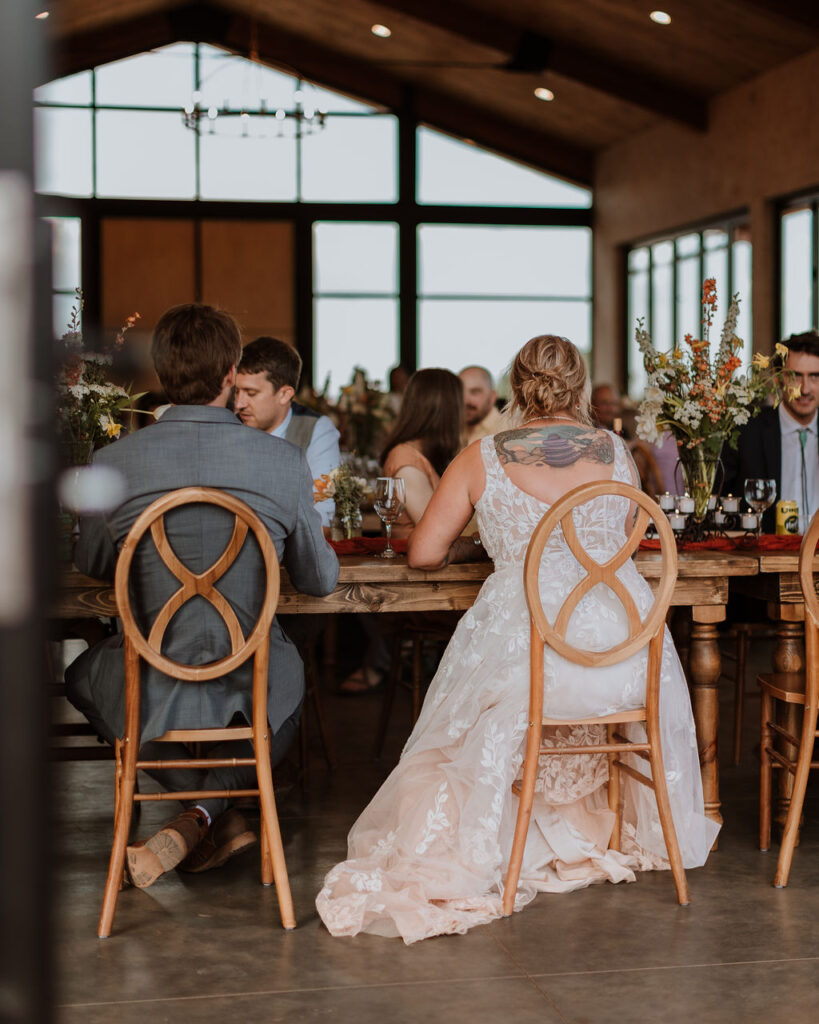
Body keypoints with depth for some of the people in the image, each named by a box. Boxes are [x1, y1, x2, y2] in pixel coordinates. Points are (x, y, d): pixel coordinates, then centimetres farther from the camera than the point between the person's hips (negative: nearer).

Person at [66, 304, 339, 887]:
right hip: (251, 694, 0)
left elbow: (92, 565, 10)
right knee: (290, 676, 37)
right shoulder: (285, 463, -9)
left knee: (83, 674, 35)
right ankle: (200, 821, 15)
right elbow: (321, 580, 5)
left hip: (149, 694, 0)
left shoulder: (113, 463, -9)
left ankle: (206, 809, 24)